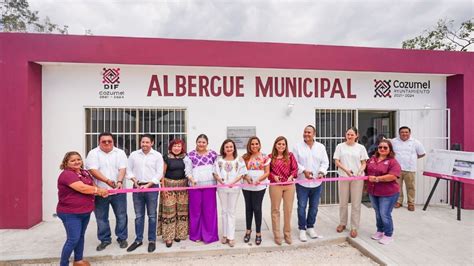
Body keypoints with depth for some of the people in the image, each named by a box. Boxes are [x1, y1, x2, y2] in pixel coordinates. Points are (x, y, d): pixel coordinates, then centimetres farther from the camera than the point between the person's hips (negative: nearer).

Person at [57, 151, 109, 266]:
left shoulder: (85, 173, 7)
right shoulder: (67, 174, -19)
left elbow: (92, 186, 12)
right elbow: (82, 188, -28)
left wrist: (100, 192, -9)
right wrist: (99, 190, -15)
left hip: (85, 211, 8)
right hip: (70, 213, -8)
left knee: (81, 236, 18)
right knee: (73, 239, -3)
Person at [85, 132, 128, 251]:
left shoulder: (120, 153, 3)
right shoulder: (93, 153, -1)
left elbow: (122, 169, -6)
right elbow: (93, 170, -12)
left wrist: (120, 181, -24)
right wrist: (107, 181, -26)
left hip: (118, 191, 1)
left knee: (121, 216, 8)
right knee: (101, 217, 12)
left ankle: (122, 238, 24)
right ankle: (104, 239, 30)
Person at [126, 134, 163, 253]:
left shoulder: (157, 155, -3)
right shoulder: (134, 155, 5)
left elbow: (159, 173, -6)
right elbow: (129, 170, 9)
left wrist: (147, 185, -13)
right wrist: (134, 180, -8)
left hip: (152, 187, -2)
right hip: (137, 187, 3)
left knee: (152, 215, 7)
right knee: (138, 216, 12)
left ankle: (152, 240, 20)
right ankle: (138, 240, 27)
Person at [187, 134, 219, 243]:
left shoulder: (213, 154, 3)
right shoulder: (191, 154, 4)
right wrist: (191, 179, -12)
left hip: (209, 185, 0)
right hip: (195, 185, 0)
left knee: (209, 210, 5)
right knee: (195, 210, 9)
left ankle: (209, 235, 20)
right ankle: (195, 234, 26)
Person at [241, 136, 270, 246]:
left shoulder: (264, 157, -2)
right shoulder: (244, 157, 4)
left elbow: (267, 172, -2)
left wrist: (259, 179, -18)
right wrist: (246, 177, -14)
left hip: (259, 186, -2)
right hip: (246, 186, 3)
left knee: (257, 208, 1)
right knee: (248, 208, 13)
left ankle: (258, 233, 17)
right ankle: (248, 231, 30)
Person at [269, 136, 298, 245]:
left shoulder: (290, 155, 3)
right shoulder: (270, 157, -1)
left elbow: (295, 168, 2)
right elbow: (267, 171, 1)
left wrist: (291, 176, -14)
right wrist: (274, 176, -15)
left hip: (289, 185, 2)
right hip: (275, 185, -1)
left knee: (288, 210, 11)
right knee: (275, 210, 8)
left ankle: (287, 233, 29)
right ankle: (277, 235, 23)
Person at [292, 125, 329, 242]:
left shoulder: (321, 147, 3)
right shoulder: (297, 147, -4)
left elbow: (325, 162, 3)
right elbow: (294, 163, -7)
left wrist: (322, 172, -15)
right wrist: (304, 171, -20)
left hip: (317, 183, 3)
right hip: (302, 182, -2)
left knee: (314, 207, 14)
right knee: (302, 207, 3)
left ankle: (310, 227, 32)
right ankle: (302, 229, 19)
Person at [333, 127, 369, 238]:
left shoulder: (361, 147, 3)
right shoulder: (340, 146, 2)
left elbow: (364, 163, 4)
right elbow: (336, 161, -1)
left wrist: (360, 171, -16)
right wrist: (346, 170, -16)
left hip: (357, 178, 0)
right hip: (343, 177, 1)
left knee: (356, 204, 5)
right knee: (343, 202, 11)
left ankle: (354, 227, 17)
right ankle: (342, 223, 29)